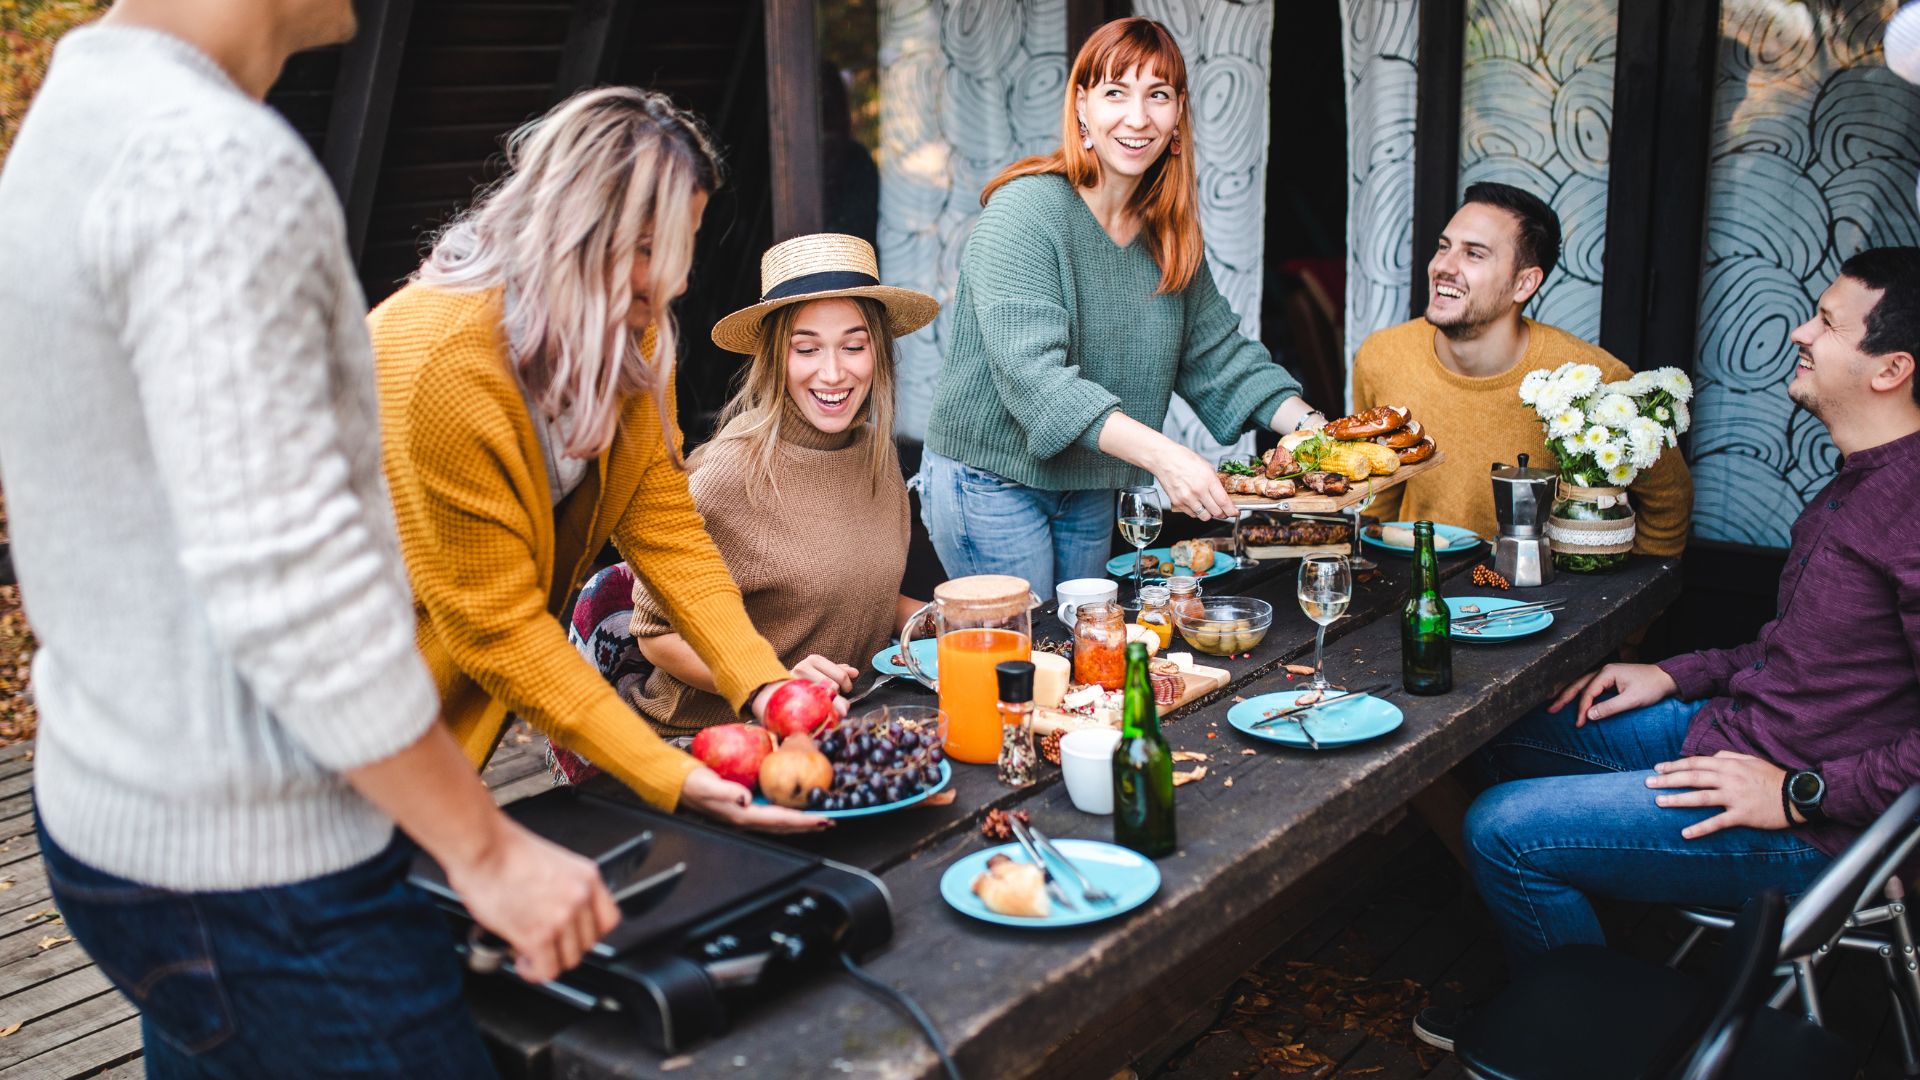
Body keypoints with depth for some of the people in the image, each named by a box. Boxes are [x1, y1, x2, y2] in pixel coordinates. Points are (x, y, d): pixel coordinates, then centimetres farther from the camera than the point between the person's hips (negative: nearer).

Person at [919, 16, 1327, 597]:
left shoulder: (1169, 235, 2)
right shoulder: (1025, 212, -20)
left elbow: (1220, 353, 7)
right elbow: (1031, 374, -30)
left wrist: (1310, 424, -9)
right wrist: (1160, 454, -39)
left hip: (1090, 492, 7)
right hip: (994, 480, -7)